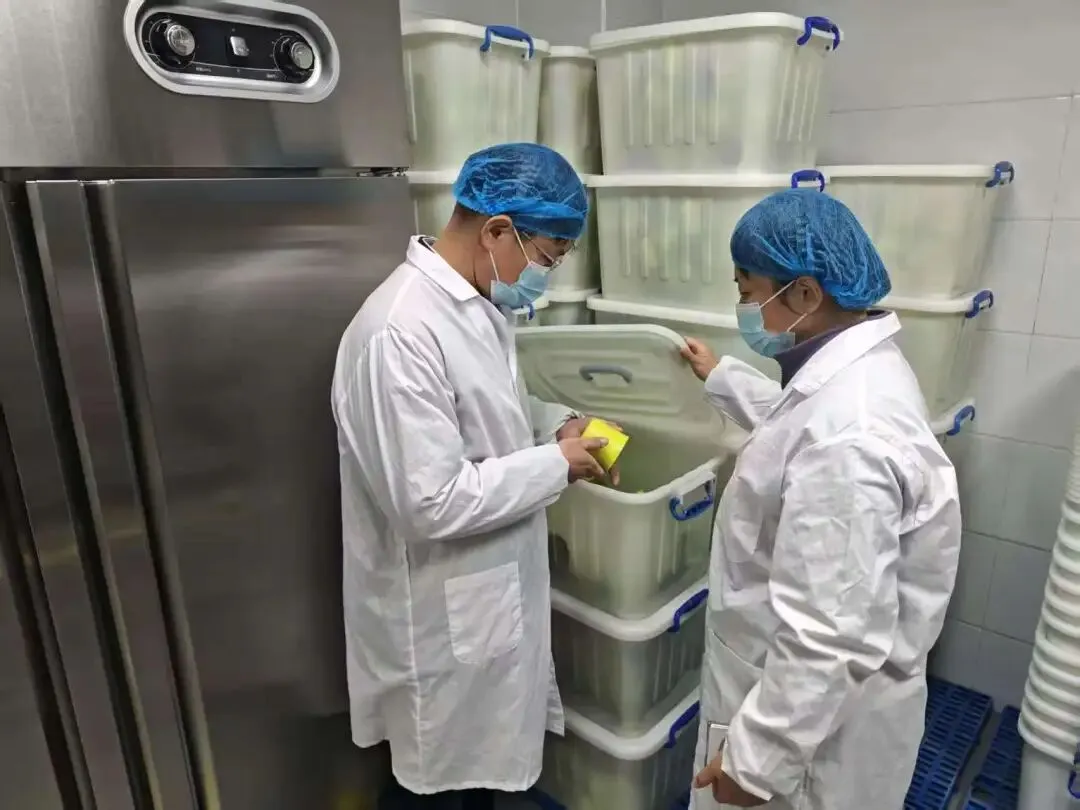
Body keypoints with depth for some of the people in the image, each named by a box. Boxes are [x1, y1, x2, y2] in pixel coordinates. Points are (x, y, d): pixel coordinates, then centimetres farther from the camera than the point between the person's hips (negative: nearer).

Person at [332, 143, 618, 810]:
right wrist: (557, 464, -20)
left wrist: (559, 423, 0)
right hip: (440, 618, -8)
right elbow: (432, 502, -30)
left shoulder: (476, 301, 1)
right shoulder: (403, 331, -29)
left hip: (491, 595, 8)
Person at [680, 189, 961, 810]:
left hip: (816, 716, -9)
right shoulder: (858, 368, -3)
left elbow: (830, 638, -32)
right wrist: (722, 378, 32)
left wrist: (755, 757, -21)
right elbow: (794, 421, 21)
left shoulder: (844, 442, -36)